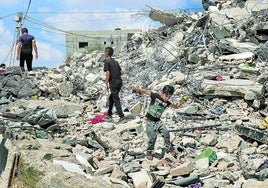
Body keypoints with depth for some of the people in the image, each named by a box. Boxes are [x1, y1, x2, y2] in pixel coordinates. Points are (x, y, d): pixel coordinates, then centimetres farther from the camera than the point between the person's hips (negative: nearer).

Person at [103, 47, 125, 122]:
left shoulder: (107, 62, -6)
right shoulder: (115, 62, 17)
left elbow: (108, 73, -16)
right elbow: (122, 72, 15)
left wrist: (106, 84, -11)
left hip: (113, 83, -8)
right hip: (119, 81, 8)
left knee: (116, 100, -7)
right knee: (111, 98, 19)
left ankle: (121, 116, -12)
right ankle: (109, 115, 25)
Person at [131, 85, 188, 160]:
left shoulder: (166, 103, 2)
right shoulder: (155, 96, -14)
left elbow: (176, 106, 10)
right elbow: (145, 92, -22)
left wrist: (181, 102, -8)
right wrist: (136, 88, -36)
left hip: (158, 121, 6)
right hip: (150, 121, -5)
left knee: (166, 133, 1)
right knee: (152, 137, -6)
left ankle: (168, 148, 22)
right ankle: (149, 152, 12)